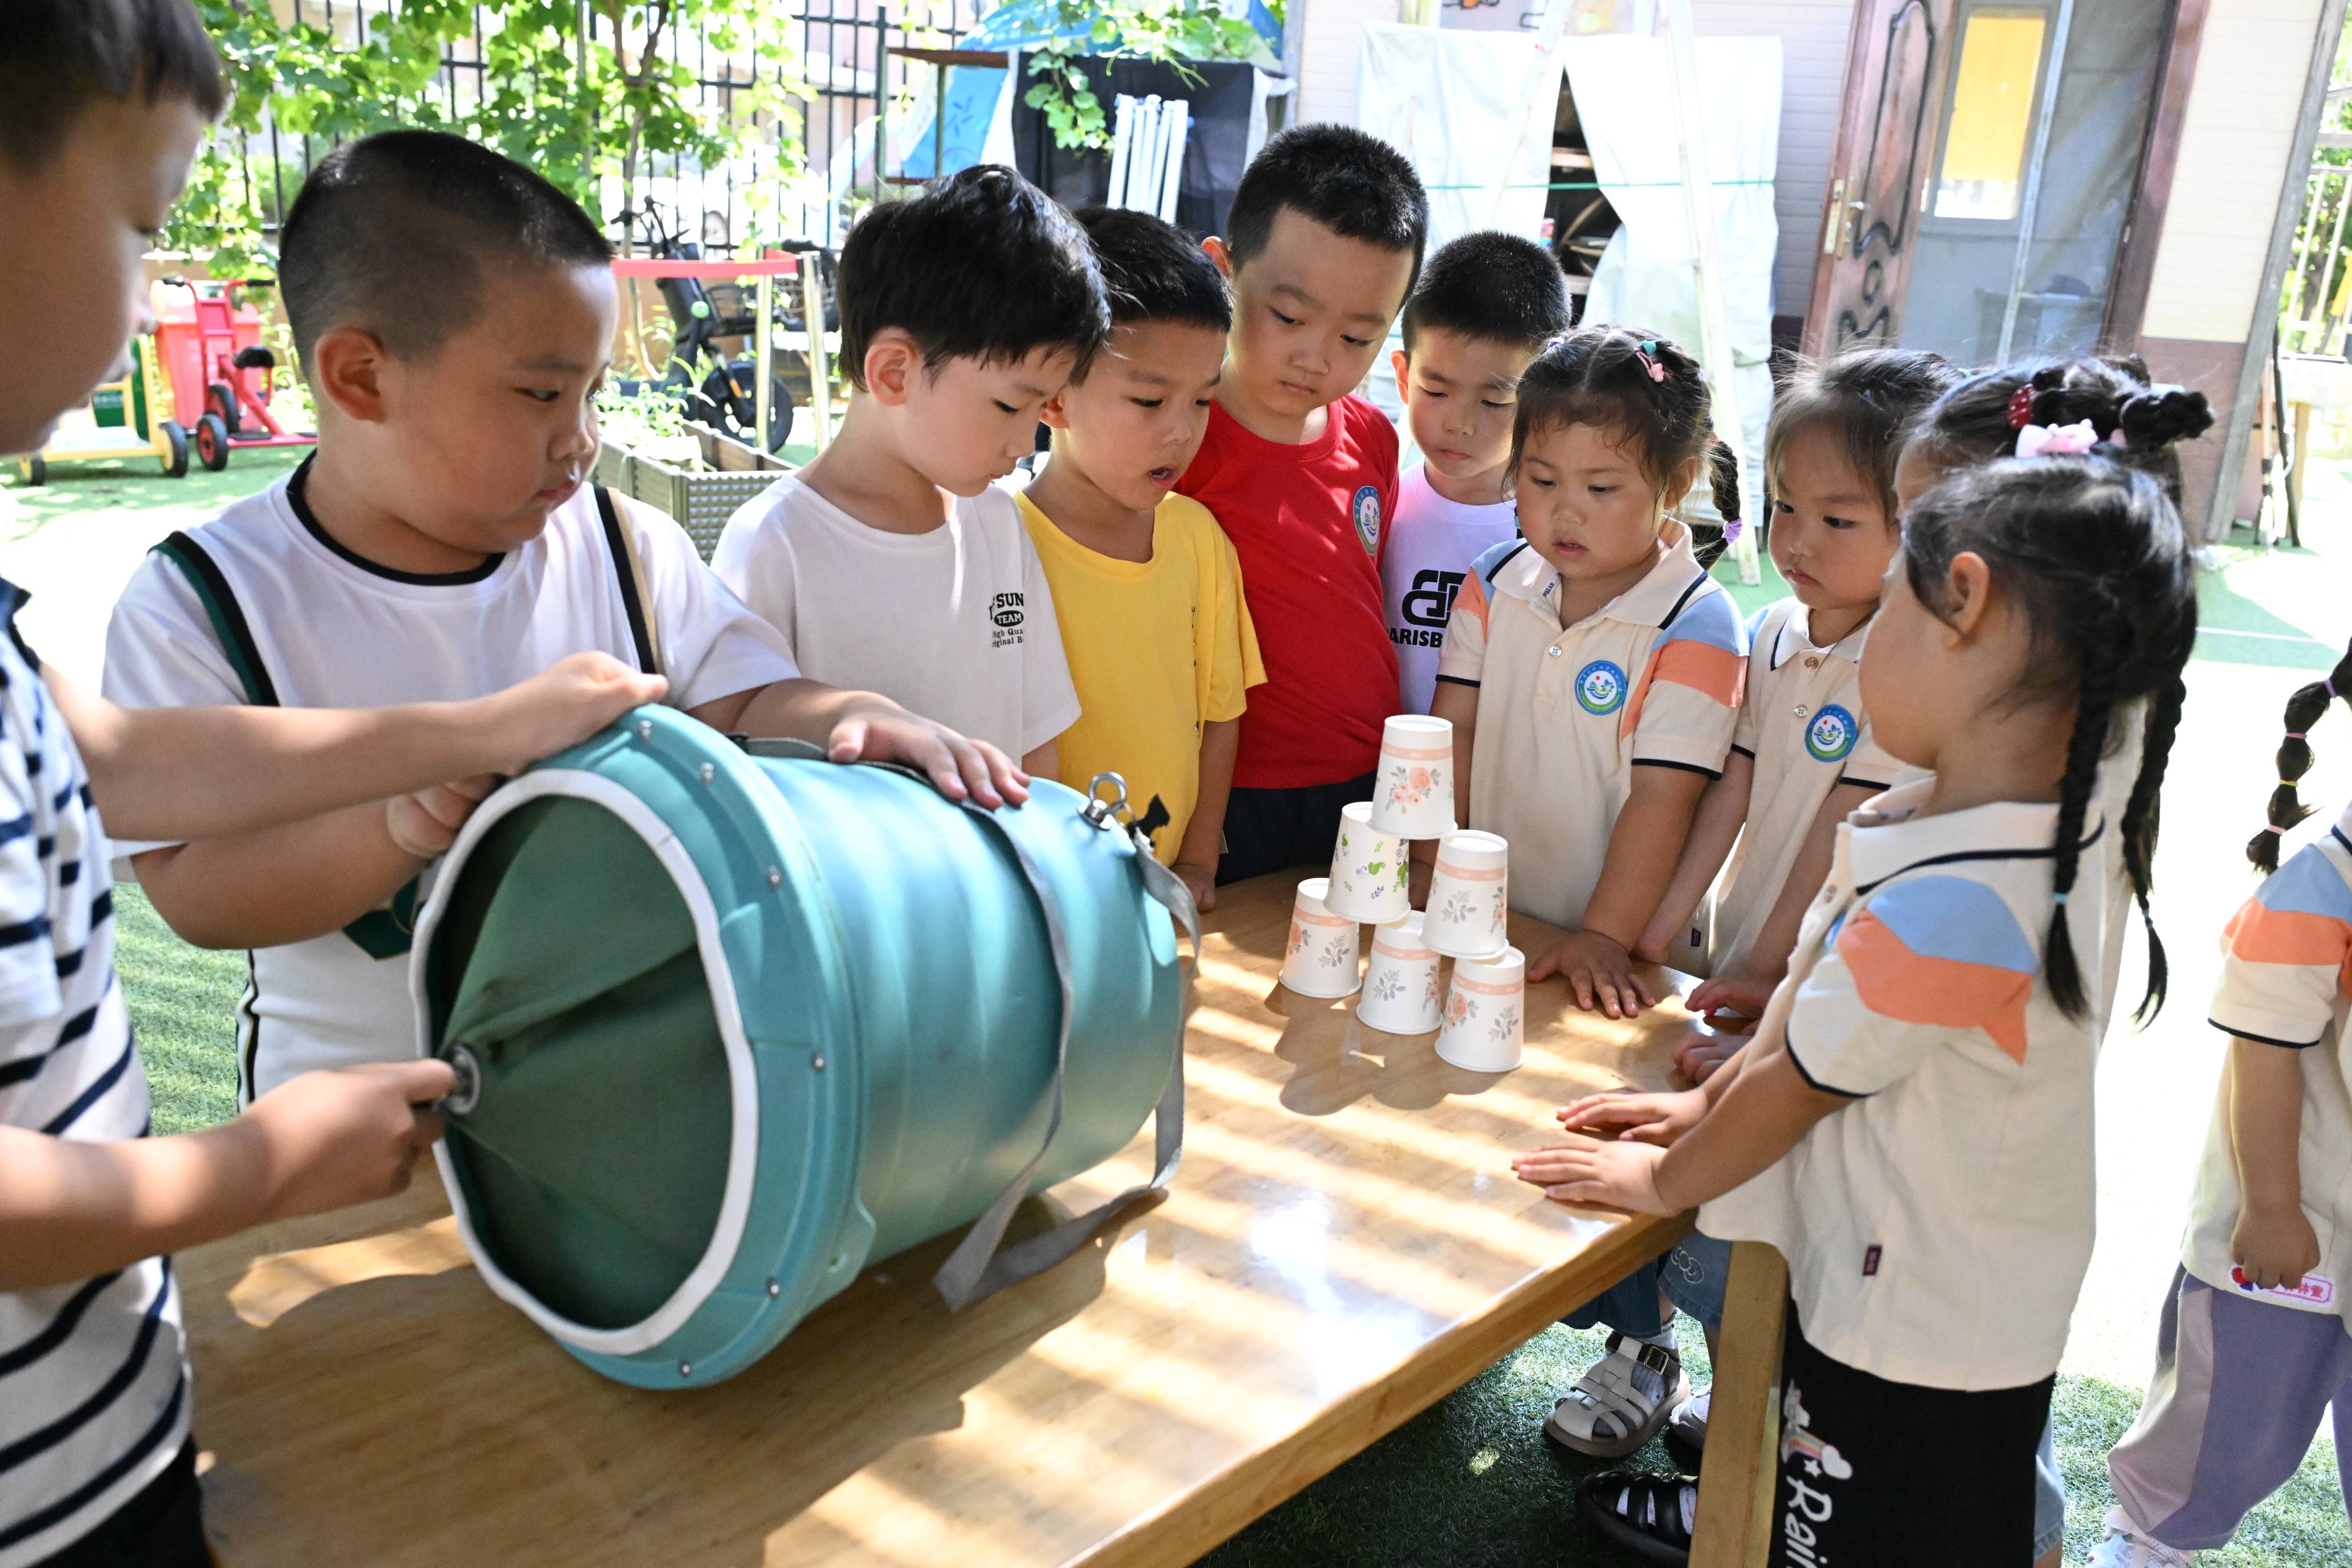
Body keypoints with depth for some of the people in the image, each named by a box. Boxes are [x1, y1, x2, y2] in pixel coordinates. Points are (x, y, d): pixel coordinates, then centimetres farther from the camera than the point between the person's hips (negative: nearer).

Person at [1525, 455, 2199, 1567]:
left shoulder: (1953, 905, -36)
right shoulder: (2040, 826, -5)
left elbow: (1793, 1088, -21)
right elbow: (1821, 1006, 5)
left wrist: (1665, 1178, -4)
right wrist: (1710, 1104, 11)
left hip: (1910, 1357, -7)